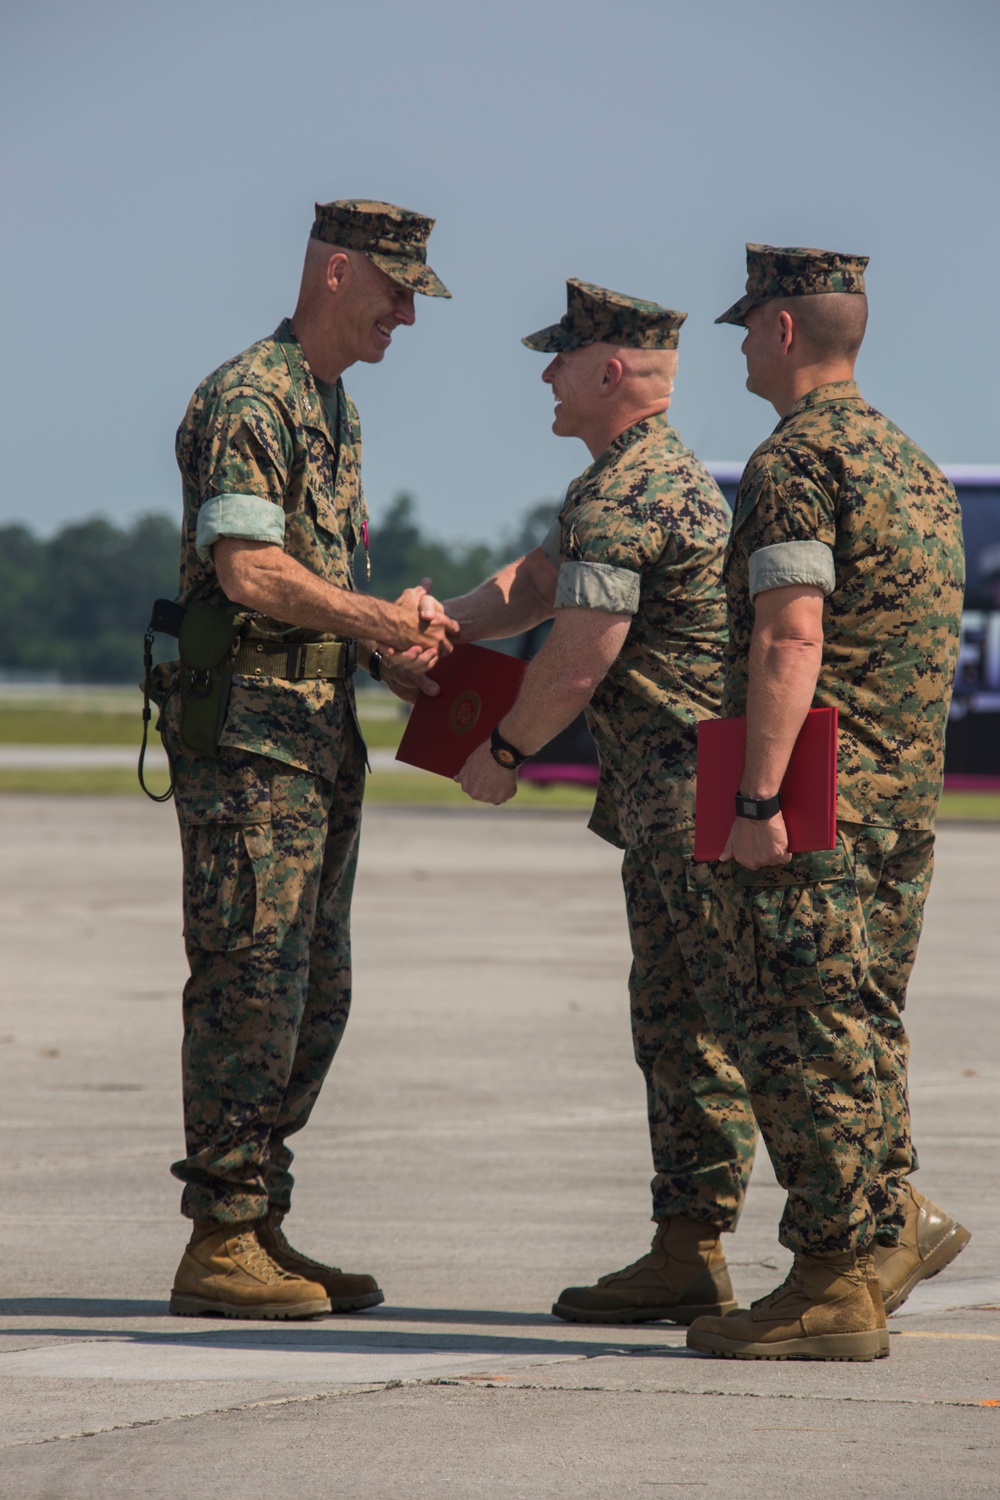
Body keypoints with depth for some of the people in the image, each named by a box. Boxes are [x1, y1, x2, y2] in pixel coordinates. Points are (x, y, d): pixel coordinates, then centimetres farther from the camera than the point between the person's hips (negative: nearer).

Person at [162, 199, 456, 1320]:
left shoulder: (336, 410, 19)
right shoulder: (248, 400, -12)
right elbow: (247, 572, -21)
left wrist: (388, 637, 7)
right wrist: (385, 625, -13)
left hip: (321, 730, 10)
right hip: (248, 729, -10)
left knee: (312, 993, 10)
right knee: (250, 982, -9)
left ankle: (261, 1227, 15)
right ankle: (219, 1244, -7)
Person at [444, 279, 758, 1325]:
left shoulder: (620, 500, -16)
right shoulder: (660, 475, 20)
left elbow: (577, 662, -18)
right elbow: (538, 580, 24)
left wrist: (504, 751, -3)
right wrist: (450, 622, 7)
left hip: (700, 796, -11)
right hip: (669, 801, 11)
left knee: (736, 1024, -9)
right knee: (674, 1022, 11)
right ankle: (686, 1255, 13)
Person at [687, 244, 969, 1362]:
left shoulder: (793, 464, -11)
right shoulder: (912, 464, 18)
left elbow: (791, 639, -21)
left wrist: (758, 800, -23)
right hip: (904, 795, 9)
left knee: (804, 1033, -6)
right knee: (853, 1026, 18)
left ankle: (835, 1287, -6)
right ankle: (891, 1220, 19)